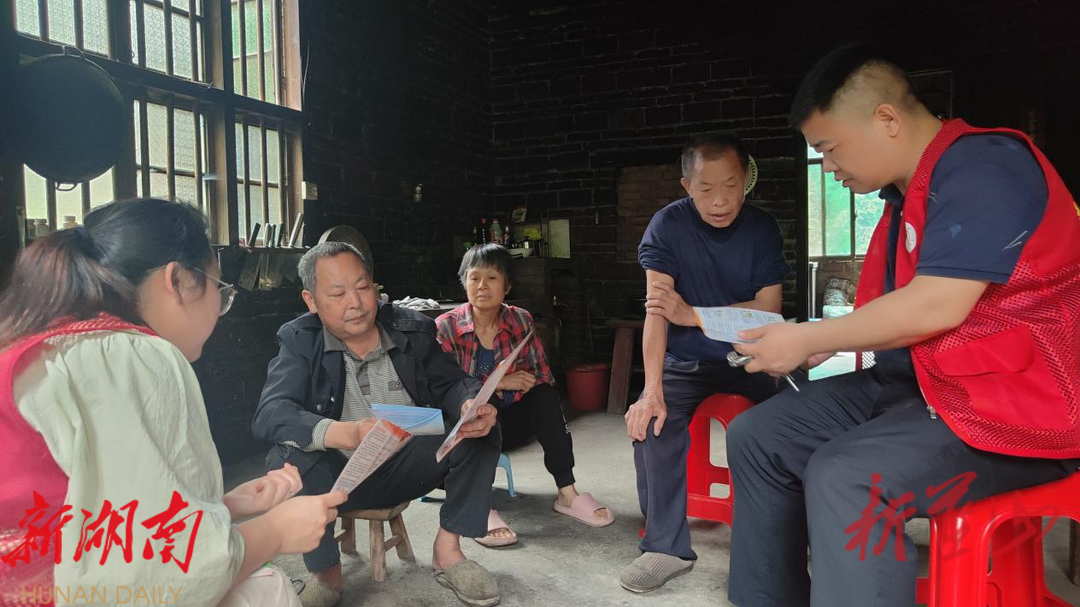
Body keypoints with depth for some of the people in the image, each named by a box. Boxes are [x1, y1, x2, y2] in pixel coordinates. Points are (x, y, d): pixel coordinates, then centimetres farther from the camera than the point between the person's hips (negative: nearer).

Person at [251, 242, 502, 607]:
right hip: (339, 474, -2)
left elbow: (451, 384, -1)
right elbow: (270, 414, -23)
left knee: (482, 430, -18)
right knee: (287, 459, -31)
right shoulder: (300, 341, -9)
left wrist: (472, 408, -28)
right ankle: (325, 573, -8)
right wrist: (345, 434, -44)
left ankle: (447, 549, -4)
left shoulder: (412, 329, -2)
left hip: (405, 466, 2)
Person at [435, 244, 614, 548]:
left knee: (545, 395, -22)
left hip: (507, 422, 3)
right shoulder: (446, 327, -11)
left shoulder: (521, 320, -1)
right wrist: (498, 384, -26)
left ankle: (566, 492, -22)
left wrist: (514, 386, -24)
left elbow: (543, 376, -2)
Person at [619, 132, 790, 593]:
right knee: (652, 421, -27)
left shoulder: (763, 228, -5)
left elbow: (768, 310, -9)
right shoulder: (668, 225, -10)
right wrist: (652, 390, -30)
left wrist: (692, 316, -20)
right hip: (685, 360, -1)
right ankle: (667, 546, -15)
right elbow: (657, 310, -18)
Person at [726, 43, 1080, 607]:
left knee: (844, 476, -33)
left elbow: (936, 306, -25)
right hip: (915, 383, 10)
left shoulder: (982, 168, -16)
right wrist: (823, 342, 6)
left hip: (1013, 409, -9)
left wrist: (808, 339, -16)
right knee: (756, 436, 2)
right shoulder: (905, 195, 14)